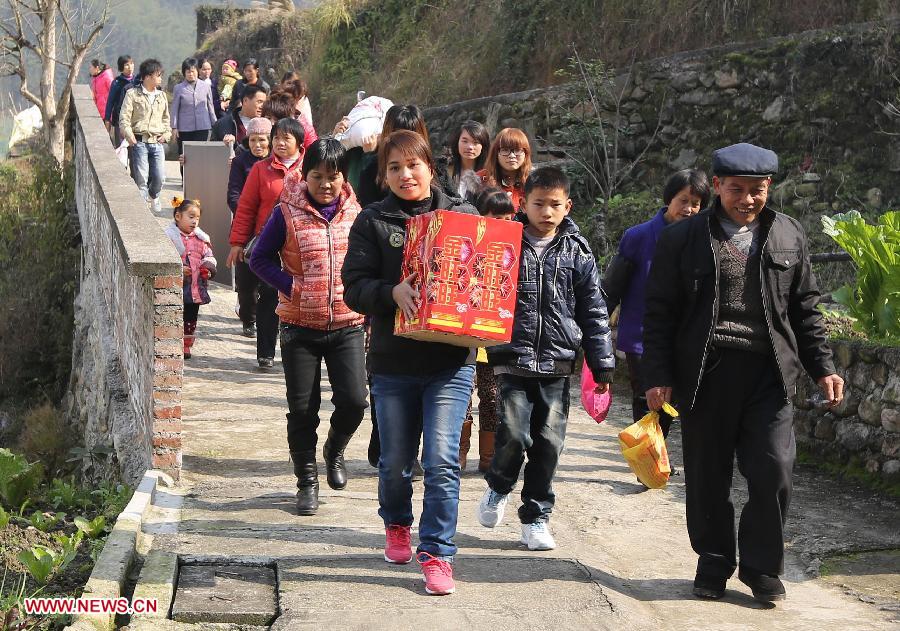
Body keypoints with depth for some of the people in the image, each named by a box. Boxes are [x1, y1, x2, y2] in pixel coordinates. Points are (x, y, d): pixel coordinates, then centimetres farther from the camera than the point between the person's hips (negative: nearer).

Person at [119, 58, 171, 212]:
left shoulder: (162, 95, 16)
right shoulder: (132, 94, 1)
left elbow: (166, 118, 25)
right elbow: (124, 117, -4)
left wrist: (167, 133, 10)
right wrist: (128, 134, -17)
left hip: (157, 142, 4)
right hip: (139, 142, -4)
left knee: (159, 176, -2)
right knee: (141, 177, -7)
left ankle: (153, 196, 27)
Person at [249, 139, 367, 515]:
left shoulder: (355, 212, 2)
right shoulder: (288, 213, -5)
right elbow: (260, 259, 0)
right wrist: (292, 287, -11)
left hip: (347, 325, 1)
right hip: (300, 327, -1)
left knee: (353, 400, -8)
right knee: (302, 408, 4)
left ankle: (334, 451, 24)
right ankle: (307, 480, 20)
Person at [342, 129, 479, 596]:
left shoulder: (463, 216, 5)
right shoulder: (372, 222, 4)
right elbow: (354, 287, -4)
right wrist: (392, 292, -23)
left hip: (451, 361, -1)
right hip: (393, 360, 1)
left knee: (442, 460, -8)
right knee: (395, 461, 14)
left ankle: (437, 553, 2)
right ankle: (397, 526, 41)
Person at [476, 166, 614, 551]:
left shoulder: (576, 251, 6)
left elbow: (593, 312, 8)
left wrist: (602, 364, 6)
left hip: (557, 363, 2)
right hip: (512, 360, -2)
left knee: (549, 442, 2)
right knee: (514, 436, -12)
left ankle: (536, 517, 17)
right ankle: (499, 487, 19)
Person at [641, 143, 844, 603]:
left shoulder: (789, 236, 9)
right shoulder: (683, 238, 1)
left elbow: (805, 308, 14)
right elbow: (660, 312, 1)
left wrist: (822, 367, 7)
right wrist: (658, 375, -5)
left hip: (769, 374, 1)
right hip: (705, 373, -1)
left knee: (773, 473, -5)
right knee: (707, 479, 6)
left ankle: (762, 568, 13)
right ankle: (713, 565, 23)